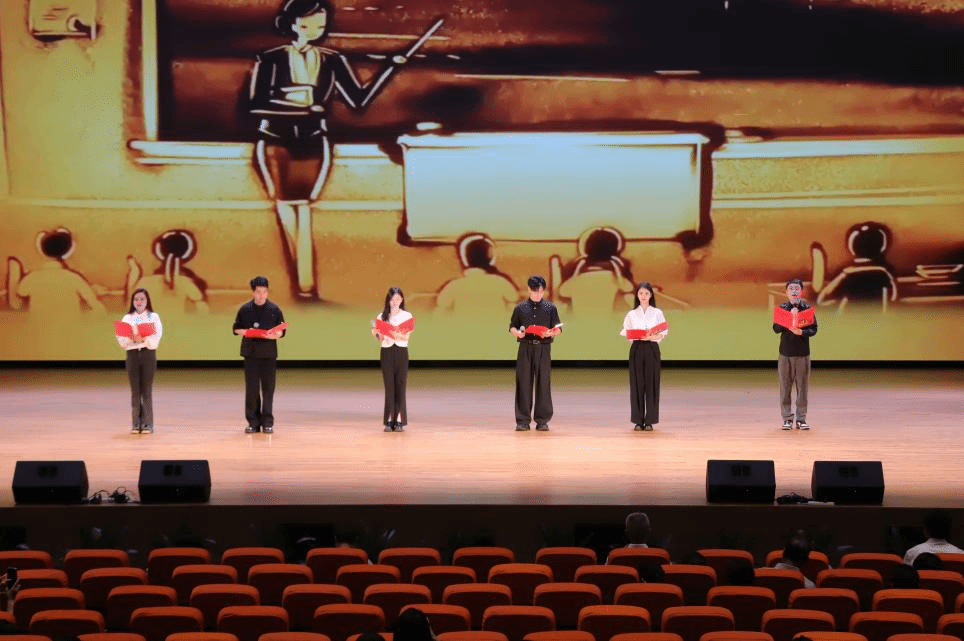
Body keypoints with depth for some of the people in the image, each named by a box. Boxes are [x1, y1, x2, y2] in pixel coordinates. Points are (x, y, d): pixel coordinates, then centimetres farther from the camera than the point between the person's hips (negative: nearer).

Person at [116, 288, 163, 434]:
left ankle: (148, 423, 2)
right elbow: (121, 340, 2)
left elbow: (156, 338, -5)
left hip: (148, 353, -2)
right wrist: (132, 339, -17)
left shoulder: (153, 317, 6)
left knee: (147, 390, -2)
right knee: (135, 390, 2)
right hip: (132, 353, 2)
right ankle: (136, 423, 6)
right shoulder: (127, 318, 11)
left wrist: (144, 339, -21)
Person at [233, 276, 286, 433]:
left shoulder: (274, 309, 3)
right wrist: (245, 332, -12)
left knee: (268, 388, -1)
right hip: (250, 353, 1)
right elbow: (236, 328, 9)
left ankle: (267, 422, 5)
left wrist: (275, 335, -16)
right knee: (251, 388, 1)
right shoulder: (245, 309, 5)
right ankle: (253, 422, 6)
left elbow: (282, 330, 6)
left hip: (269, 353, -1)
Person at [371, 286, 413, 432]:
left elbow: (406, 336, -8)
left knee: (400, 386, -4)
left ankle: (399, 420, -3)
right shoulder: (381, 317, 9)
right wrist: (375, 333, -13)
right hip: (387, 353, 1)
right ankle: (389, 420, -2)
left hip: (401, 352, -1)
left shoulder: (407, 316, 5)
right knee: (389, 386, -3)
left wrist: (397, 335, -28)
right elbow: (381, 340, 6)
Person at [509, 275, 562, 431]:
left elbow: (558, 329, 9)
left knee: (543, 383, -1)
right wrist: (516, 332, -10)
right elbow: (512, 327, 12)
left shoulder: (550, 308, 9)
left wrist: (551, 333, -13)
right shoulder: (520, 308, 10)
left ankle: (542, 420, 5)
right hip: (525, 348, 0)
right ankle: (522, 421, 2)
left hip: (543, 348, 0)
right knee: (523, 383, -2)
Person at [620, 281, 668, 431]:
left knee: (651, 383, -3)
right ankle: (638, 420, 3)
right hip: (636, 349, 1)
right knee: (637, 384, -2)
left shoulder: (657, 313, 7)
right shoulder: (631, 314, 11)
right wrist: (633, 336, -15)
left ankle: (650, 420, 2)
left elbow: (663, 333, 1)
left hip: (652, 349, -1)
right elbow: (625, 333, 6)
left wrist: (653, 337, -19)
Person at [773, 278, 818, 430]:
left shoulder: (808, 308, 4)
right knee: (785, 387, 0)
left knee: (802, 386, 1)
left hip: (803, 354, 0)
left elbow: (813, 329, 0)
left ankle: (801, 419, 7)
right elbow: (776, 329, -2)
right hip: (785, 353, 0)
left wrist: (801, 332, -18)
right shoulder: (782, 308, 5)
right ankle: (787, 419, 6)